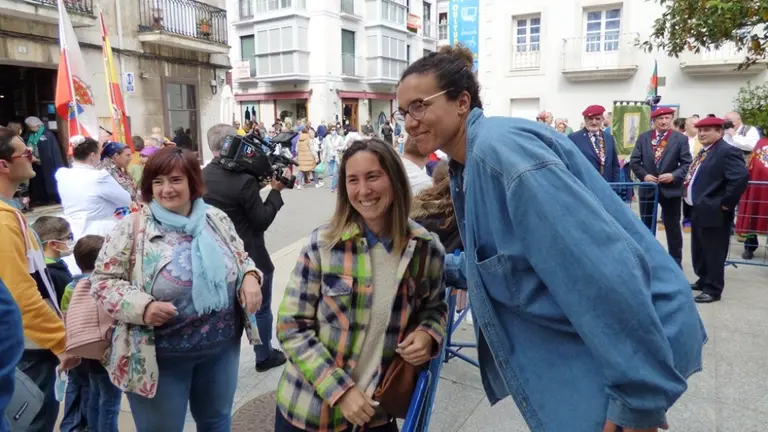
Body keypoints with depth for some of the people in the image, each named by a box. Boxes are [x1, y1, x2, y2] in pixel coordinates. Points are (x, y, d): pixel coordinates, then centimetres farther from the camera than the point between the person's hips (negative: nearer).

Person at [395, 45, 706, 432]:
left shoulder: (500, 146, -24)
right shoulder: (467, 164, 6)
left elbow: (603, 262, -29)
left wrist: (638, 399, -25)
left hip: (624, 342, -9)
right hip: (574, 336, 9)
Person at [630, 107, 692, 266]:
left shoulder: (681, 138, -2)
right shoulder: (643, 137, 3)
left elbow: (687, 163, -4)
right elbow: (634, 161, 2)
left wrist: (674, 176, -19)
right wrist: (644, 175, -12)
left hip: (671, 189, -2)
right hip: (648, 188, 2)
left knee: (673, 227, 7)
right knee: (646, 226, 11)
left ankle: (675, 262, 19)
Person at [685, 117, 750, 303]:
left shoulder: (727, 151, -16)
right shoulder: (704, 152, 15)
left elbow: (741, 177, -28)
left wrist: (725, 203, -23)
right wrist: (693, 200, 14)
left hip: (713, 212, -10)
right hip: (699, 210, 10)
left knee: (713, 253, 0)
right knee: (699, 251, 20)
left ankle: (713, 289, 11)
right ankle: (704, 281, 35)